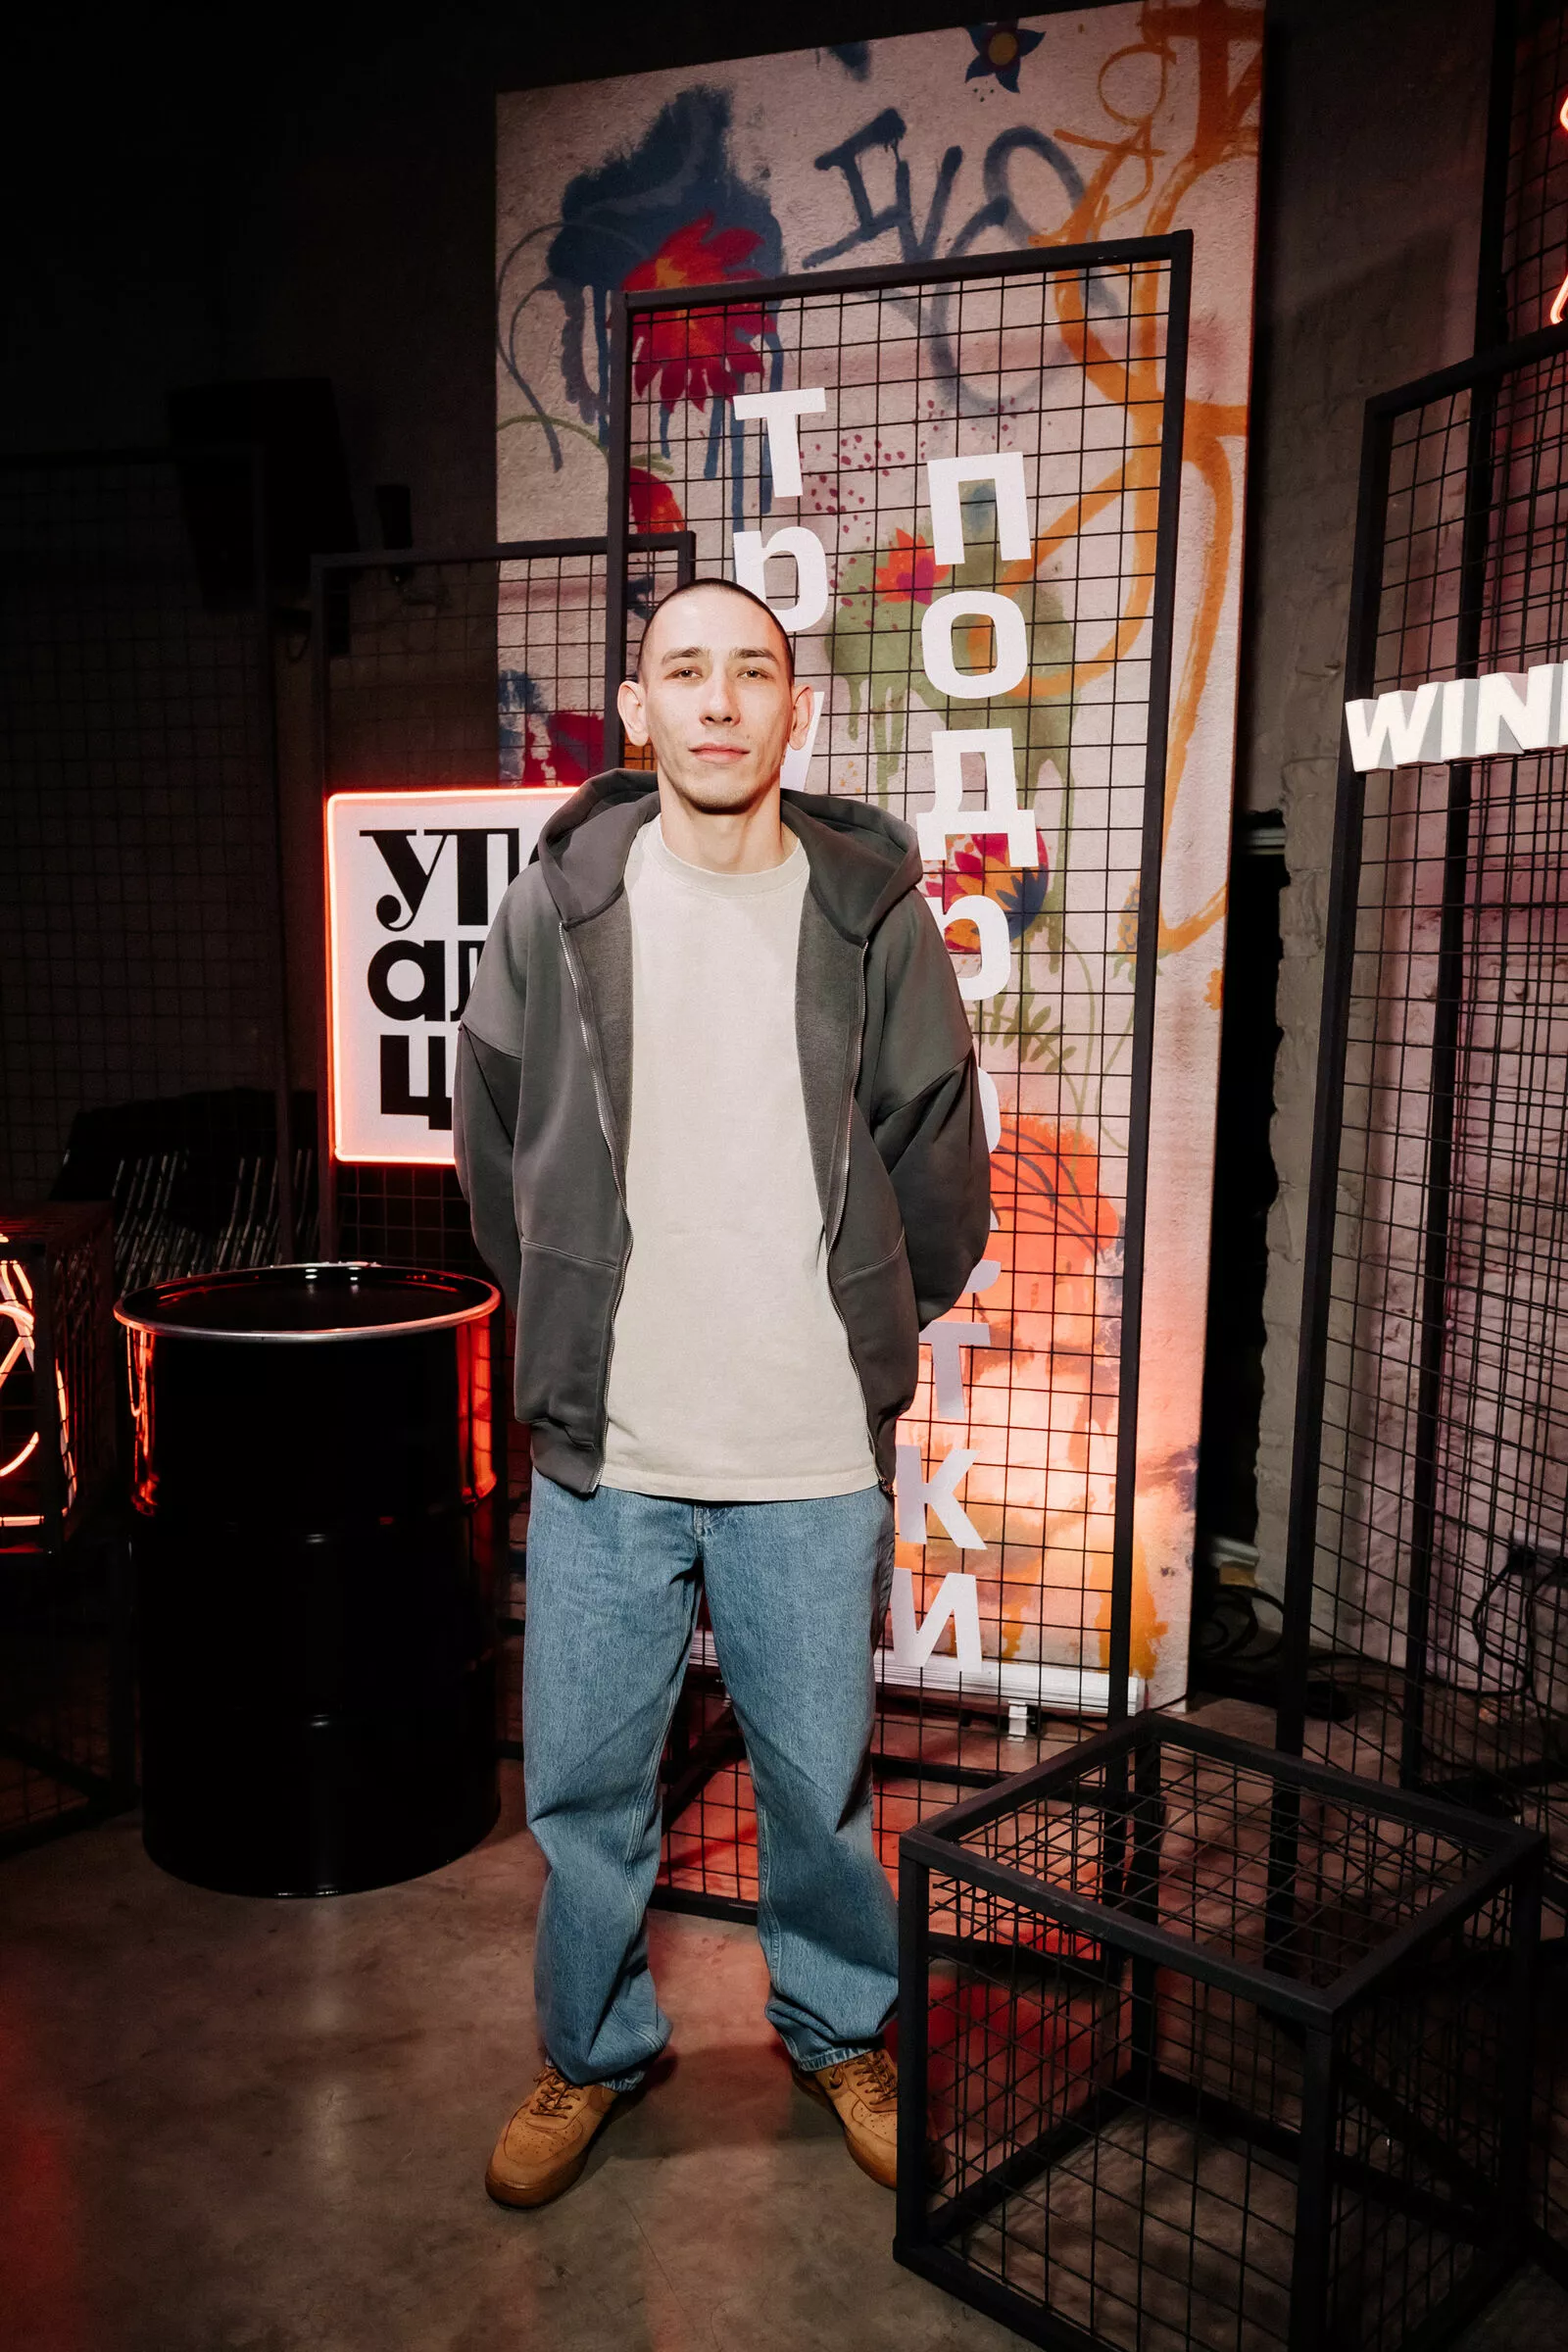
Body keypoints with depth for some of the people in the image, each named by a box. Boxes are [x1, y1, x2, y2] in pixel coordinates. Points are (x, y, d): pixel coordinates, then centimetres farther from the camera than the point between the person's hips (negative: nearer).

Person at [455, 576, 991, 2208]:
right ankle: (592, 2051, 40)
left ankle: (840, 2032, 42)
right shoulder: (554, 908, -2)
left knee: (820, 1778, 14)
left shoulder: (873, 911, -2)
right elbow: (492, 1150, 9)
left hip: (815, 1458, 0)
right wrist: (572, 1331, 11)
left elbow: (938, 1167, 6)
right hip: (600, 1452, 1)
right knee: (583, 1781, 14)